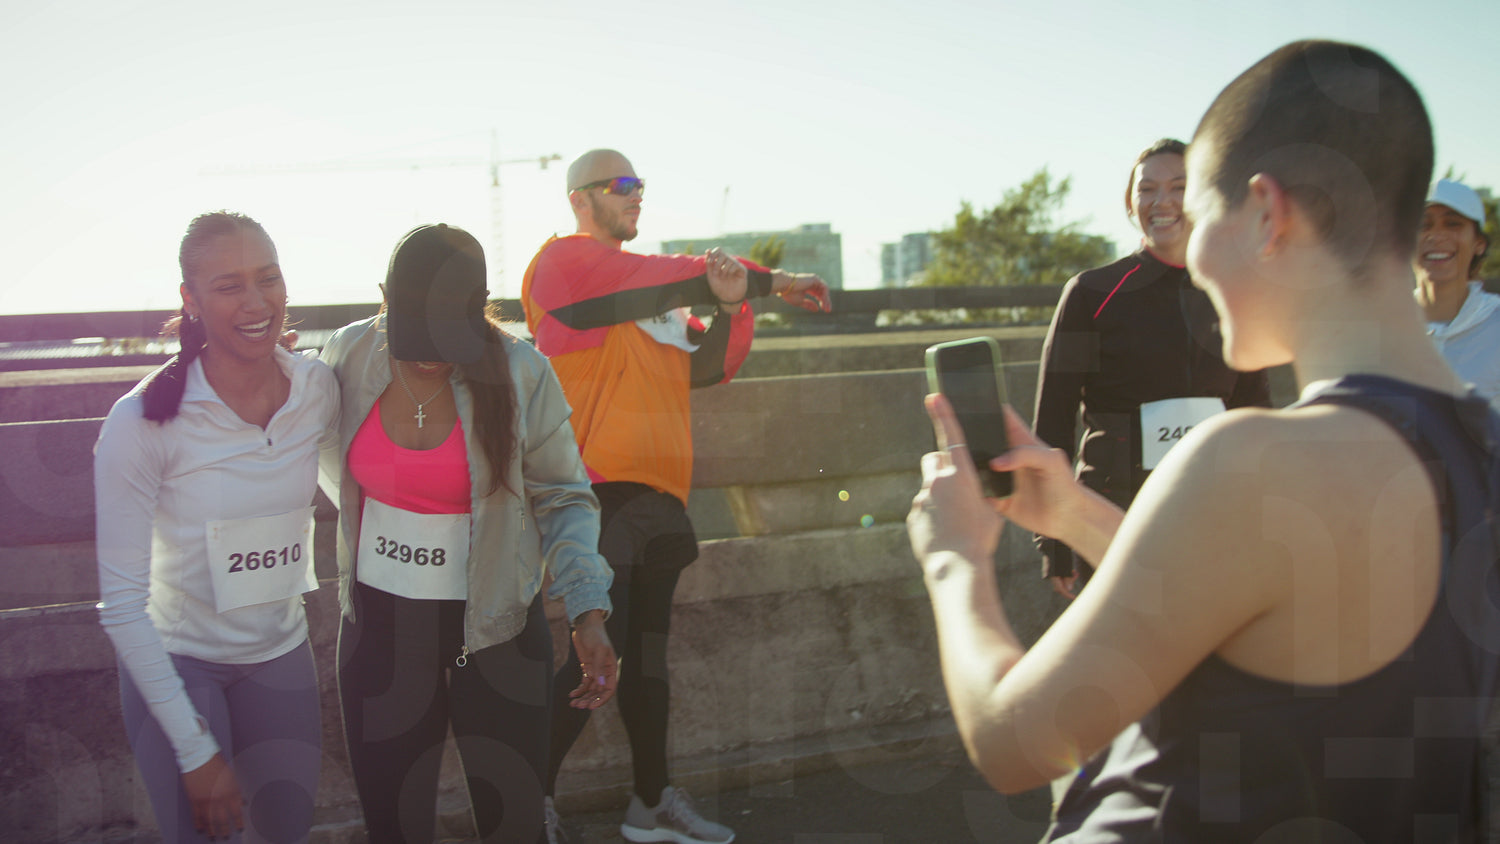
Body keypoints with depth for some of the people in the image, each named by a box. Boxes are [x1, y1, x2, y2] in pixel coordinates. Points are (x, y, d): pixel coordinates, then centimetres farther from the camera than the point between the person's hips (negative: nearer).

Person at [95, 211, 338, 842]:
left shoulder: (319, 390, -10)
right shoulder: (143, 421, -22)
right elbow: (121, 602, -19)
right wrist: (196, 749, -19)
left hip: (280, 655, 4)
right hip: (175, 664, -4)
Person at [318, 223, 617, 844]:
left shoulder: (520, 373, -14)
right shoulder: (349, 355, -6)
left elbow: (564, 500, -6)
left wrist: (588, 613, -17)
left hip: (495, 631, -2)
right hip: (379, 624, 2)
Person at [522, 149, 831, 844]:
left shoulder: (656, 289, 22)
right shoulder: (564, 259, -1)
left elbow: (708, 368, 15)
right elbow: (680, 277, -5)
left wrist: (732, 302, -4)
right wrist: (772, 282, 5)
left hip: (656, 492, 8)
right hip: (598, 487, -7)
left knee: (646, 654, 13)